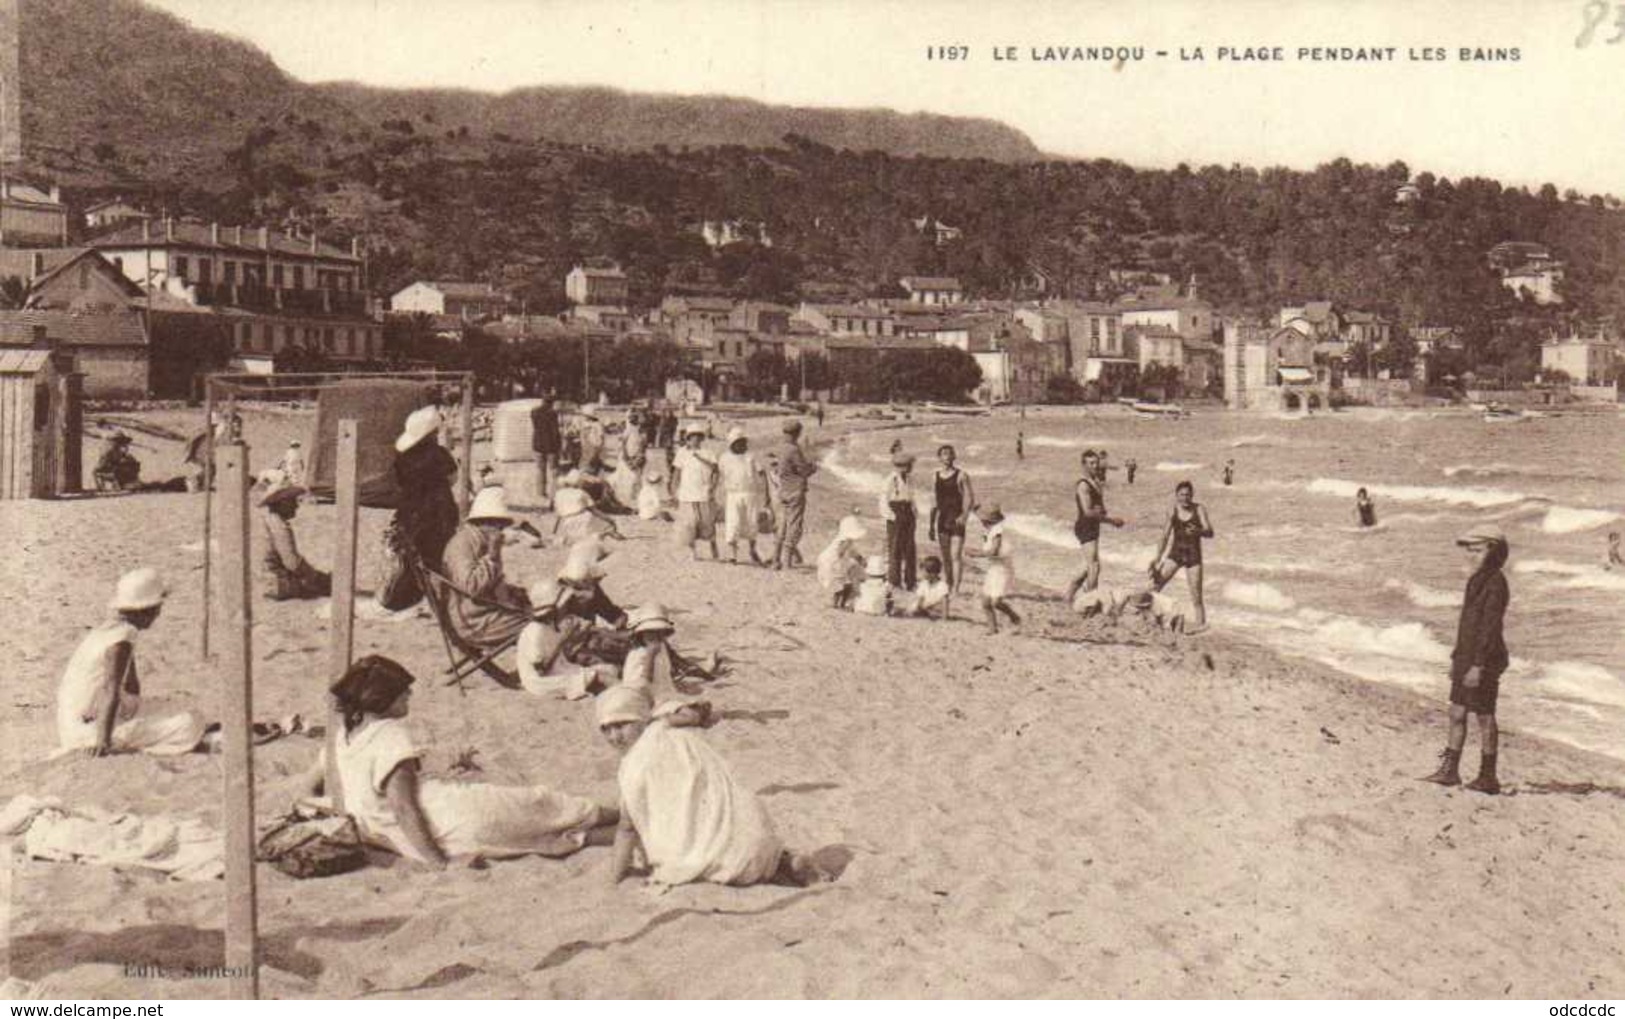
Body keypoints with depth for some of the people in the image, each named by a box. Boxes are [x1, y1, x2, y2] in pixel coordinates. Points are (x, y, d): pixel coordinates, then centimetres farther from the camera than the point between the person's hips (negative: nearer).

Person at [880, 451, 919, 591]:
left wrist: (913, 511, 11)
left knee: (909, 549, 8)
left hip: (908, 515, 7)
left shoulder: (908, 480, 12)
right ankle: (894, 582, 5)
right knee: (895, 549, -2)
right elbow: (884, 499, -11)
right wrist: (890, 515, -14)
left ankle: (910, 581, 15)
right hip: (896, 515, -7)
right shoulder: (891, 479, -11)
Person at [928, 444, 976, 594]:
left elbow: (969, 498, -7)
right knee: (946, 557, 9)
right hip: (942, 520, 5)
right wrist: (931, 526, 18)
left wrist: (964, 515, -25)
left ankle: (956, 589, -16)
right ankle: (949, 587, 16)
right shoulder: (936, 477, 12)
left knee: (956, 556, -12)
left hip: (957, 521, -5)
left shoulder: (961, 476, -3)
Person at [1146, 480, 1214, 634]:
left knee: (1196, 594, -3)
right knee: (1155, 584, -8)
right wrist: (1158, 559, -4)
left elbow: (1210, 532, -11)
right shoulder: (1173, 512, -2)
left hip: (1193, 554, -2)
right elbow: (1165, 536, 2)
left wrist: (1198, 531, -33)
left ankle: (1200, 623, 5)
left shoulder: (1199, 509, -6)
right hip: (1175, 553, 2)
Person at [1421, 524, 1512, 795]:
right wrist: (1457, 657, 19)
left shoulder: (1495, 583, -17)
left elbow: (1491, 627, -21)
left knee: (1484, 716, 1)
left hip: (1484, 660, -9)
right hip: (1467, 657, 9)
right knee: (1457, 713, 12)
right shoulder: (1477, 580, 12)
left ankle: (1488, 777, 11)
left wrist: (1478, 665, -23)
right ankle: (1450, 770, 19)